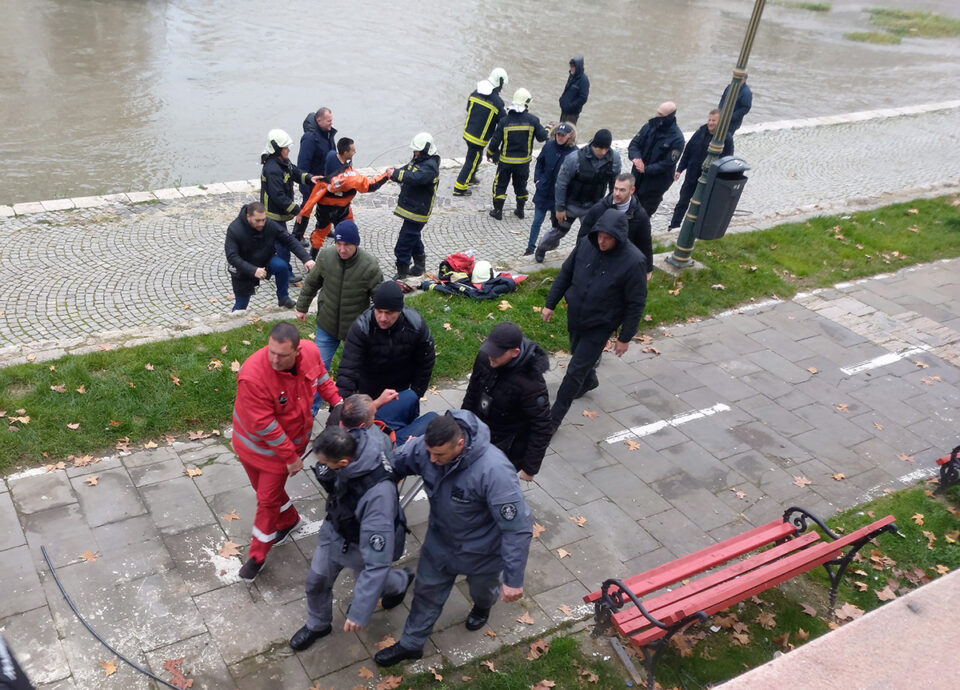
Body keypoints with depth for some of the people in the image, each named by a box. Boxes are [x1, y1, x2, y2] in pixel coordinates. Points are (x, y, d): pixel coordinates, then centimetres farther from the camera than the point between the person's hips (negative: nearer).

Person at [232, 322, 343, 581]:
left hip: (288, 440, 1)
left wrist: (338, 402, -1)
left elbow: (321, 377, 4)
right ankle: (289, 520, 54)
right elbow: (264, 425, -30)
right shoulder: (252, 375, -36)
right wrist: (291, 456, -22)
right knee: (267, 490, 23)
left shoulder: (310, 352, -22)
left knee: (268, 500, 8)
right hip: (254, 442, -1)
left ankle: (257, 556, 29)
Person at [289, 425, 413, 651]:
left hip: (363, 544, -6)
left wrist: (359, 612, -40)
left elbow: (377, 561, -43)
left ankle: (401, 581, 61)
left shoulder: (378, 494, -48)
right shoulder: (353, 439, -29)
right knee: (316, 581, 22)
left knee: (372, 576, 26)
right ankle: (317, 625, 52)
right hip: (334, 529, 6)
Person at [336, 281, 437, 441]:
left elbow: (426, 362, -10)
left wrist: (416, 393, -6)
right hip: (369, 388, -1)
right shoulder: (361, 327, -33)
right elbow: (348, 368, -37)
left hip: (401, 386, 1)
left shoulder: (416, 325, -27)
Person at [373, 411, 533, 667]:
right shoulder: (424, 447, -27)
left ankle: (482, 606, 66)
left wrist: (513, 579, -30)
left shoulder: (493, 470, -42)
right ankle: (411, 644, 49)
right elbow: (392, 463, -7)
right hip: (440, 541, 4)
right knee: (426, 592, 22)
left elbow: (518, 528, -35)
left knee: (481, 590, 28)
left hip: (481, 552, -3)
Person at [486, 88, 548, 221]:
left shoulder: (505, 120, -12)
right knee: (521, 184, 20)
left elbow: (496, 140, -9)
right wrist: (548, 129, 13)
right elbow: (542, 137, -8)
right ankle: (520, 210, 29)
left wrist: (490, 153, 8)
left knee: (500, 184, 12)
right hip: (524, 160, 2)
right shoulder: (533, 120, -12)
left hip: (506, 160, -2)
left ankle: (498, 210, 14)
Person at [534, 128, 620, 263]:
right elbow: (561, 183, -19)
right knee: (560, 230, 17)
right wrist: (560, 208, -15)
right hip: (571, 204, -2)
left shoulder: (614, 158, -16)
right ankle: (542, 248, 45)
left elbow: (615, 183, 1)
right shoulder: (575, 158, -28)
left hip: (593, 206, 2)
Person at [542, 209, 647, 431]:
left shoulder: (633, 261, -25)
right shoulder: (587, 245, -12)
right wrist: (550, 304, 4)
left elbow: (636, 304, -15)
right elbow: (565, 274, 3)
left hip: (600, 325, -5)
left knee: (575, 371, -2)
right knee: (579, 353, 28)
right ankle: (589, 381, 60)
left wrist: (625, 337, -11)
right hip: (575, 316, 5)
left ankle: (554, 418, 12)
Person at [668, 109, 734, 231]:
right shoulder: (701, 132, -1)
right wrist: (679, 169, 2)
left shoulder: (727, 139, -12)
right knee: (682, 203, 10)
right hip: (692, 177, 3)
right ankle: (673, 227, 18)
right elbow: (687, 151, 6)